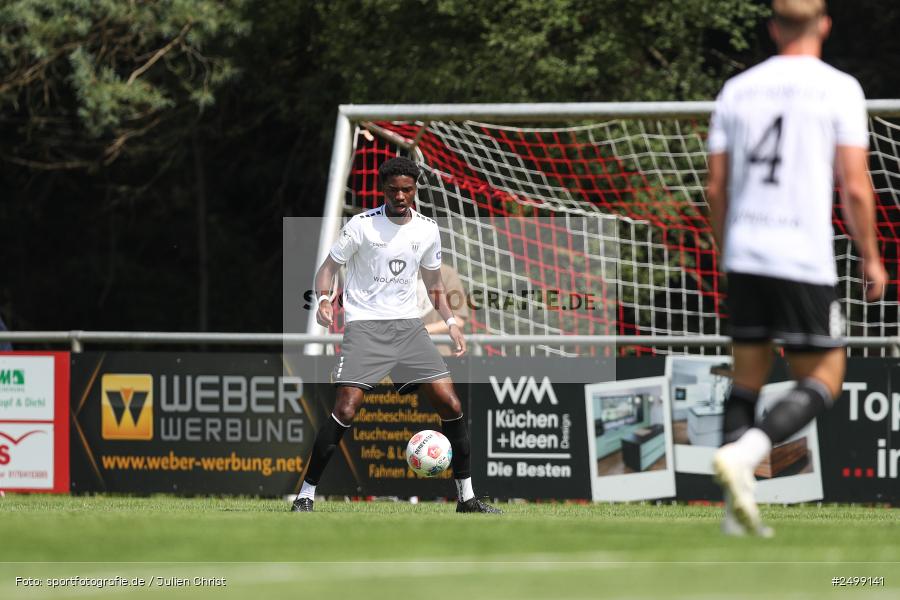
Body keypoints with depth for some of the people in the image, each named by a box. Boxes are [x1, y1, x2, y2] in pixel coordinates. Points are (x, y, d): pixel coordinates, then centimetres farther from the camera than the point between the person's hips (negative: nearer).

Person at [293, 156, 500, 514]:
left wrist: (450, 322, 7)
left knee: (450, 404, -5)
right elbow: (329, 267, 0)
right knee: (346, 410, -19)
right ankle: (306, 494, -7)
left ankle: (466, 497, 6)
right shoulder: (362, 225, -6)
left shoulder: (427, 230, 7)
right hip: (364, 324, -4)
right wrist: (323, 299, -20)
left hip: (408, 324, 4)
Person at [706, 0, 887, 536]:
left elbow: (716, 187, 11)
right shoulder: (839, 89, -4)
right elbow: (855, 188, -7)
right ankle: (742, 455, -20)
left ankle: (737, 512, 4)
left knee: (748, 377, 13)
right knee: (824, 380, 4)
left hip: (744, 255, 5)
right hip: (805, 260, -5)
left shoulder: (738, 89, 9)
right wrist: (871, 259, 4)